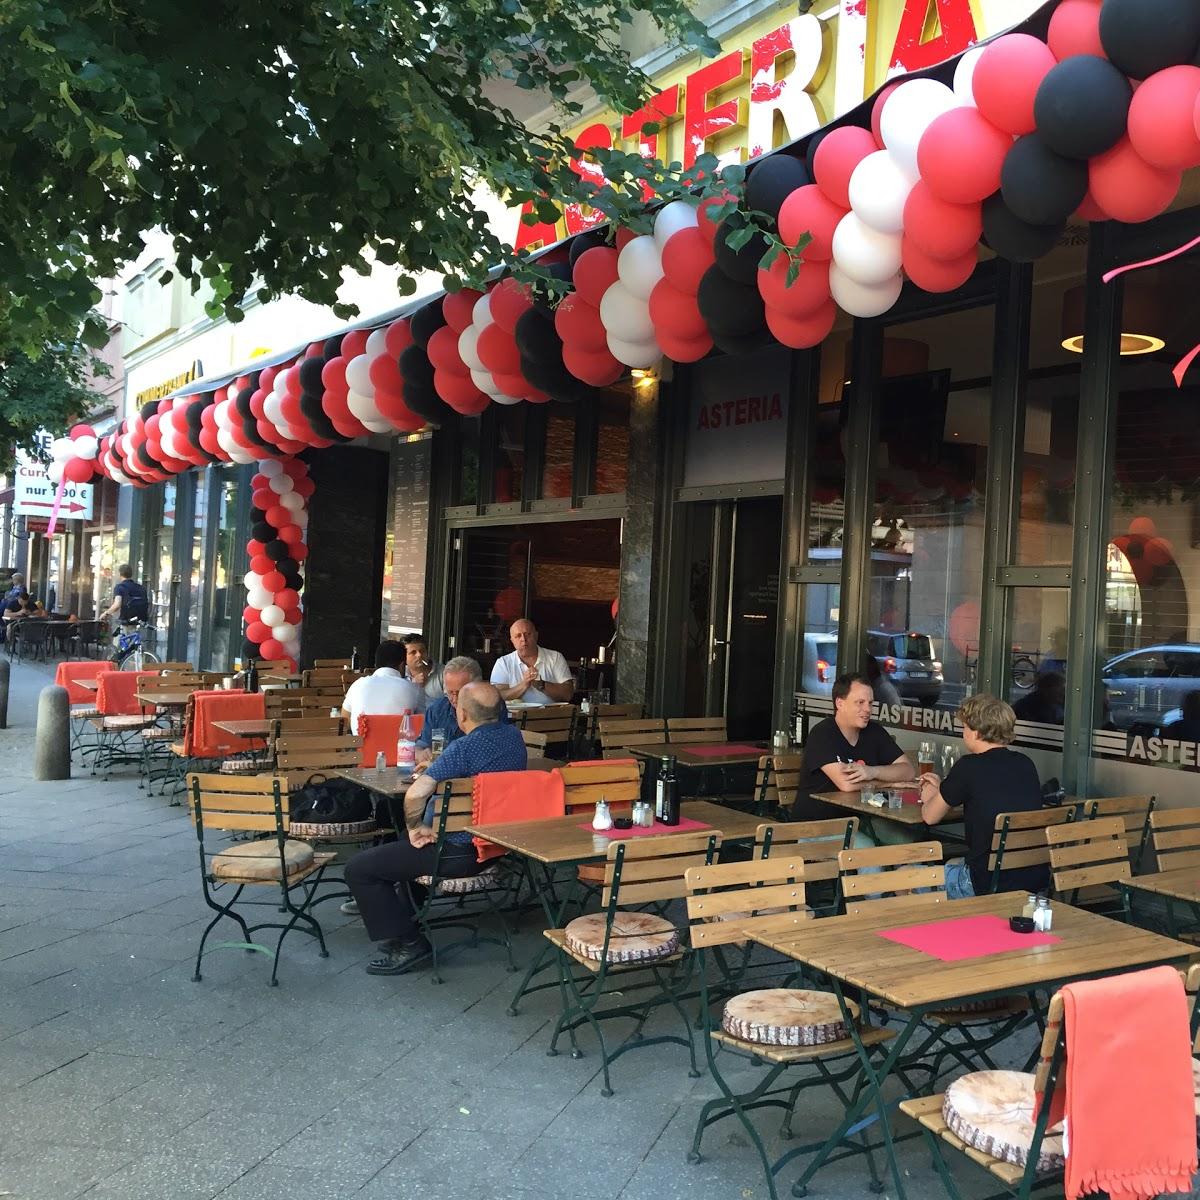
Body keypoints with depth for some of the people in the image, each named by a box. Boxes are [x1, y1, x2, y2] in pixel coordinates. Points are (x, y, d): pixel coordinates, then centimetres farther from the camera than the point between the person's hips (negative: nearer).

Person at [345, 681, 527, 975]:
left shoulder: (464, 747, -24)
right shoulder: (514, 736, 1)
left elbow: (415, 794, -33)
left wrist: (415, 828, -15)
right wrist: (436, 768, 15)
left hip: (459, 852, -9)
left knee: (358, 869, -3)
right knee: (404, 846, 34)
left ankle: (407, 943, -3)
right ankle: (405, 915, 40)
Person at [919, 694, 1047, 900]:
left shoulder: (969, 766, -13)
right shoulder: (1025, 764, 5)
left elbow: (930, 817, 0)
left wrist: (929, 798, 24)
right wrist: (943, 789, 28)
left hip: (992, 885, -7)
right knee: (953, 864, 32)